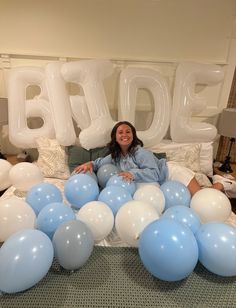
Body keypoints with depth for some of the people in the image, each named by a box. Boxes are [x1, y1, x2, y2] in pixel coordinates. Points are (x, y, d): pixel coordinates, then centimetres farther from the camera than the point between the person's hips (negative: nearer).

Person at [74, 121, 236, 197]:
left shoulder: (140, 152, -23)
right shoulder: (116, 156, 0)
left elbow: (154, 173, -30)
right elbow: (101, 162, 8)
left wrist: (133, 174, -39)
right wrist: (90, 163, -12)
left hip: (172, 173, -6)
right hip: (161, 184, 7)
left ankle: (220, 184, 21)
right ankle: (214, 181, 30)